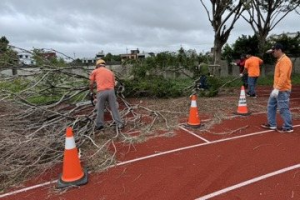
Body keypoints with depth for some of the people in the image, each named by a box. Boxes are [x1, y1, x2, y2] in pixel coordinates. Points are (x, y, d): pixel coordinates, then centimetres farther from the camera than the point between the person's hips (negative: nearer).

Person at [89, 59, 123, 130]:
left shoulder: (94, 71, 14)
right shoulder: (110, 72, 24)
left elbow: (91, 84, 12)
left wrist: (92, 92, 29)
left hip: (101, 92, -2)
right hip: (111, 91, 2)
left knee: (100, 109, 15)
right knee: (114, 108, 10)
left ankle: (99, 124, 22)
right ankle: (119, 124, 10)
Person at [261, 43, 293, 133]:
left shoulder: (285, 60, -16)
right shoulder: (280, 60, 15)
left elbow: (283, 76, -26)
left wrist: (277, 88, -29)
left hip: (282, 90, -10)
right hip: (277, 89, 10)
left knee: (283, 109, -2)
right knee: (271, 105, 15)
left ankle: (288, 127, 11)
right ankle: (272, 124, 24)